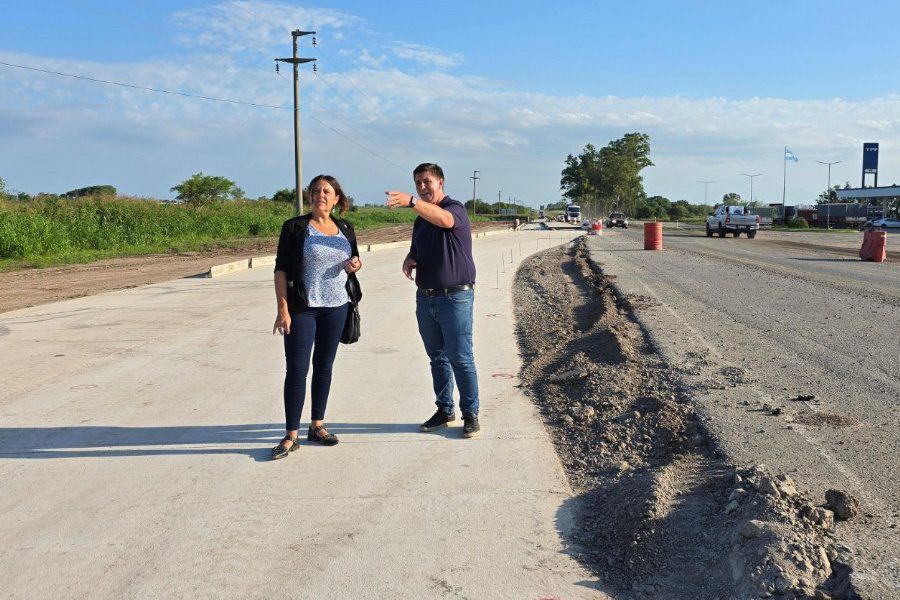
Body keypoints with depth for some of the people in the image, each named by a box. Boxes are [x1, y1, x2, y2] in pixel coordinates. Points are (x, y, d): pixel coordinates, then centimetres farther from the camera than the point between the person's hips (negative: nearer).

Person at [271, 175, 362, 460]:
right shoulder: (295, 227, -5)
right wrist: (283, 310, -15)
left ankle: (317, 426, 23)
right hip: (302, 308, -4)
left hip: (336, 307, 4)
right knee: (296, 369, -5)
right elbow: (281, 270, -7)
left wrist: (355, 264, -3)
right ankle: (291, 436, 1)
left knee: (324, 366, 11)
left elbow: (355, 260, 22)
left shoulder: (345, 229, 9)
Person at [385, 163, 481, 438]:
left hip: (455, 298, -7)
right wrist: (409, 260, 2)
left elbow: (443, 219, -35)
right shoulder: (421, 218, 14)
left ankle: (470, 414, 8)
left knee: (461, 359, -3)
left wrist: (411, 201, -51)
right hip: (425, 298, 8)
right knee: (437, 358, 14)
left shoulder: (455, 209, -10)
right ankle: (444, 410, 25)